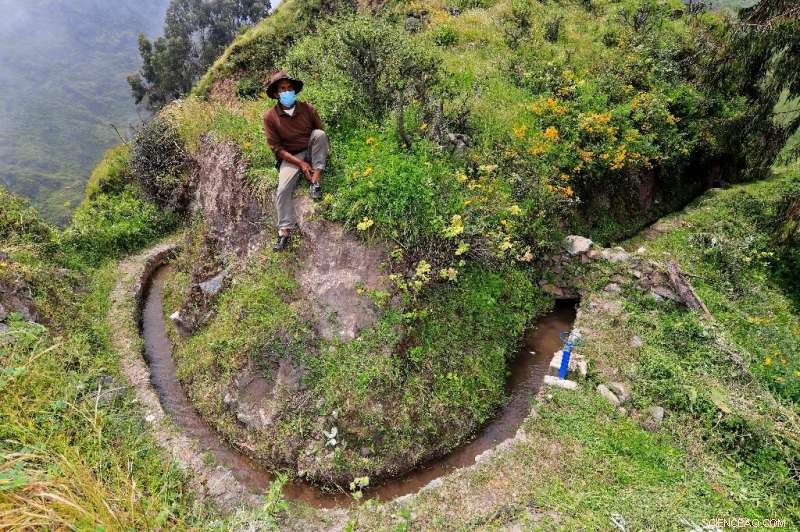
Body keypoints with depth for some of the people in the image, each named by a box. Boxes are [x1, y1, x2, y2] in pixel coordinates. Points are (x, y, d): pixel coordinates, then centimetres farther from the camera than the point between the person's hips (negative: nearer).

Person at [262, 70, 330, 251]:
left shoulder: (308, 109, -7)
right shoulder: (270, 117, -11)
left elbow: (323, 134, 5)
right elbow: (276, 148, -10)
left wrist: (326, 152, -14)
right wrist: (300, 163, -20)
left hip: (312, 152, 1)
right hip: (291, 157, -1)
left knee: (318, 134, -28)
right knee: (283, 190, -23)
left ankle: (315, 182, -25)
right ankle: (284, 230, -18)